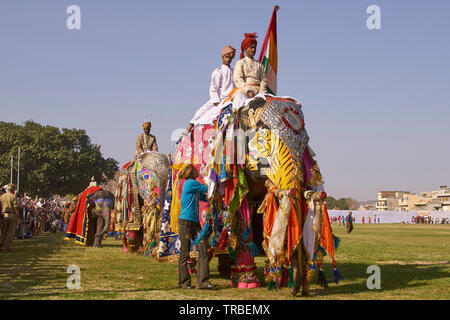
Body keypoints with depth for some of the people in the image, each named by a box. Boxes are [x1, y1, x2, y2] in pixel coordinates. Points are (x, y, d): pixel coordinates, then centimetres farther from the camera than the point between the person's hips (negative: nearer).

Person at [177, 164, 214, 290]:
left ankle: (203, 281, -2)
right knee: (185, 253, 1)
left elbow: (206, 197, 21)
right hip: (185, 222, -8)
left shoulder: (195, 187, 17)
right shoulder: (190, 183, -10)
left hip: (195, 222, 8)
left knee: (203, 249, -1)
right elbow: (207, 189, -4)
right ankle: (184, 282, 11)